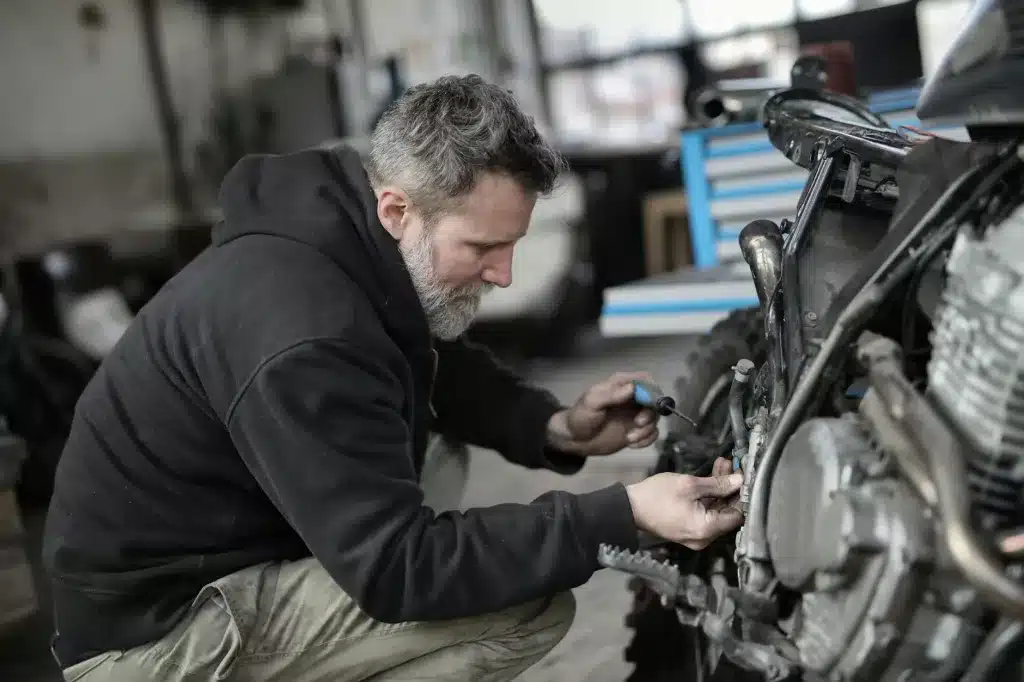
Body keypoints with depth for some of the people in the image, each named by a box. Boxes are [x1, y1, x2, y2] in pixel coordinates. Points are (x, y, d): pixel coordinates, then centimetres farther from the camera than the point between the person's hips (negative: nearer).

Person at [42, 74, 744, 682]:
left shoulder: (356, 243, -3)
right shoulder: (304, 340, -32)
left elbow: (441, 364, 14)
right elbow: (396, 572, -29)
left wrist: (555, 427, -5)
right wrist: (623, 515, -29)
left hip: (227, 548, 10)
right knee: (533, 608, -19)